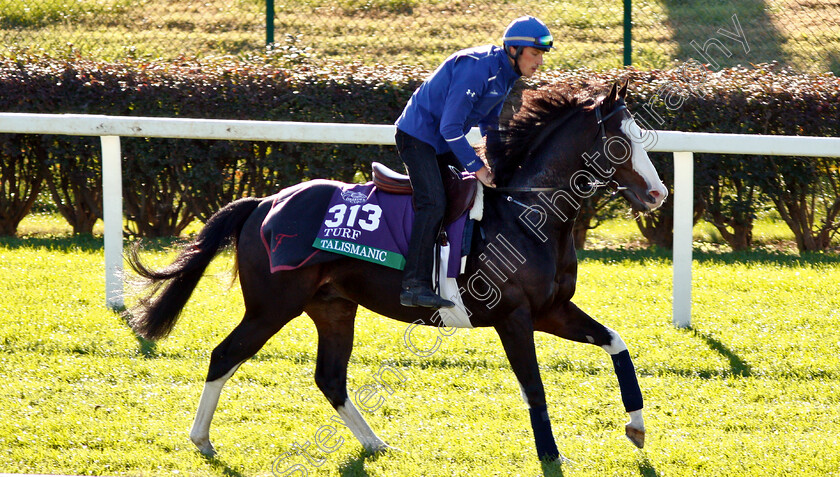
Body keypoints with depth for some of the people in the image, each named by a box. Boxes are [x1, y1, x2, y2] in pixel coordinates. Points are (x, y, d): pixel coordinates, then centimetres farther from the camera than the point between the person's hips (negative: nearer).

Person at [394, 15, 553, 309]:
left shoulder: (506, 75, 5)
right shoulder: (476, 68, -25)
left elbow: (489, 124, 20)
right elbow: (450, 127, -26)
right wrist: (476, 167, -22)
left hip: (444, 141, 10)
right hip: (418, 136, -10)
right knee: (433, 203, -23)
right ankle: (414, 285, -28)